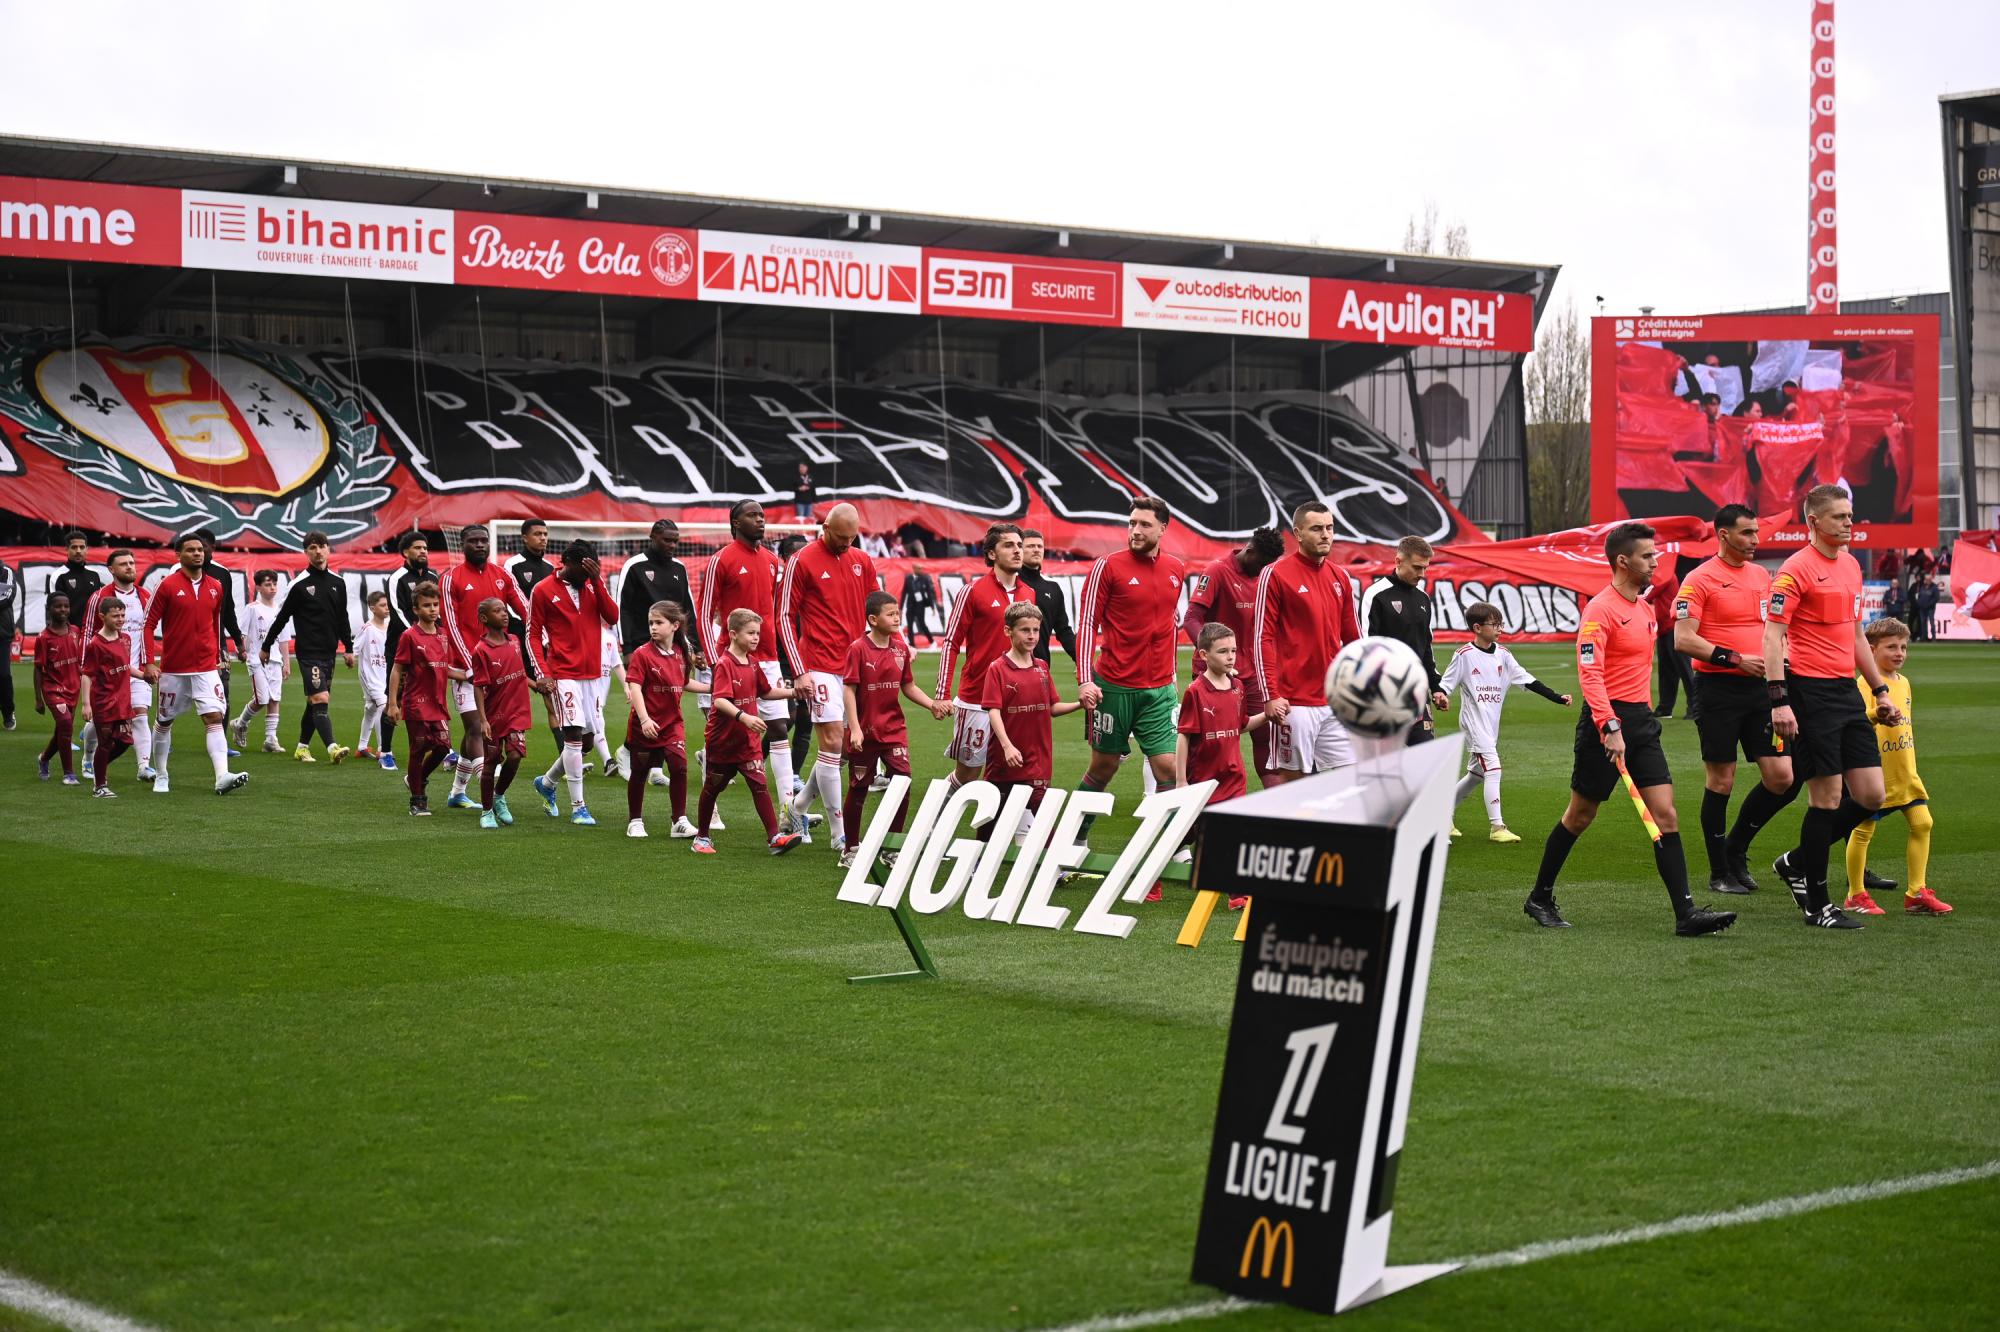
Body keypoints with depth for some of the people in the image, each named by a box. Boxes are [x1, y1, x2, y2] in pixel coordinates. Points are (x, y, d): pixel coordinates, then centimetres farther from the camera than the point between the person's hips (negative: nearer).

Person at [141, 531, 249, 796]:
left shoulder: (216, 587, 7)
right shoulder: (167, 586, -6)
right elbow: (148, 625, -5)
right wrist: (149, 663, -11)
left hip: (206, 669, 2)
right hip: (173, 669, -2)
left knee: (214, 718, -12)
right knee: (165, 722, 11)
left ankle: (222, 777, -23)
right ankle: (160, 776, 27)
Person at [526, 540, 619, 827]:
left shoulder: (594, 585, 10)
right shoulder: (543, 591, -2)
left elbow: (612, 617, -2)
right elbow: (533, 635, 1)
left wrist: (597, 582, -11)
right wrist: (542, 672, -10)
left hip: (592, 673, 5)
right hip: (564, 673, -5)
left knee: (585, 738, 10)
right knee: (574, 735, -13)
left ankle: (546, 783, 33)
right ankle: (578, 807, -8)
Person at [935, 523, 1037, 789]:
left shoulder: (1029, 594, 10)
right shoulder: (973, 591, -6)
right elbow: (950, 643, -5)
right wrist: (942, 695, -10)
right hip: (976, 700, -4)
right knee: (967, 774, 2)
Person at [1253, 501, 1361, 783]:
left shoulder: (1339, 578, 13)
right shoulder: (1275, 574, -5)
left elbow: (1353, 638, 19)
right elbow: (1262, 638, -9)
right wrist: (1270, 695, -14)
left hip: (1337, 702, 6)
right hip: (1294, 704, -6)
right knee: (1289, 777, -2)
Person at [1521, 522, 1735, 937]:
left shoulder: (1645, 607, 13)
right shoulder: (1600, 609, -13)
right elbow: (1589, 673, -22)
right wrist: (1610, 727, -29)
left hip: (1641, 720, 7)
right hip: (1608, 721, -7)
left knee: (1665, 815, -3)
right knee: (1580, 816, 5)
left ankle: (1686, 913, -8)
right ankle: (1540, 899, 22)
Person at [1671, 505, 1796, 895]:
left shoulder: (1762, 576, 13)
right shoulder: (1700, 580, -7)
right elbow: (1683, 640, -14)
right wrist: (1735, 659, -18)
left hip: (1759, 687, 6)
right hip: (1718, 688, -6)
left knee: (1782, 778, 0)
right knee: (1721, 781, 0)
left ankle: (1736, 848, 21)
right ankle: (1720, 873, 11)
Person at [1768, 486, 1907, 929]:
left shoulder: (1851, 566, 15)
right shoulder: (1796, 569, -10)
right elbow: (1773, 635, -14)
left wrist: (1880, 691, 22)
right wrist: (1778, 700, -22)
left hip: (1846, 690, 8)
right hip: (1810, 690, -8)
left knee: (1871, 795, 3)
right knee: (1827, 796, -5)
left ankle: (1797, 863, 22)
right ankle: (1816, 904, 6)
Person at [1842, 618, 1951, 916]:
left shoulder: (1903, 682, 13)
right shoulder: (1865, 683, -12)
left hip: (1905, 772, 8)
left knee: (1922, 823, 1)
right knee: (1863, 830, 0)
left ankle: (1917, 893, 7)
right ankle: (1855, 896, 11)